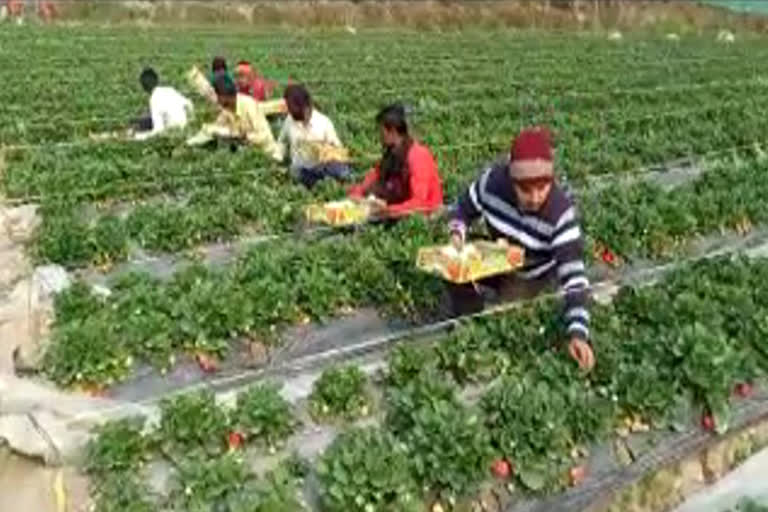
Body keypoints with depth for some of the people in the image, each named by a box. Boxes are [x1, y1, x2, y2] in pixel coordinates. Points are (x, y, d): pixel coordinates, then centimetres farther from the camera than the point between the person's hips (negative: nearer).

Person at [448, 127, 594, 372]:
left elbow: (572, 273, -40)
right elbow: (466, 207, -6)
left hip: (532, 275, -3)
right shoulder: (493, 179, -28)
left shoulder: (561, 213, -36)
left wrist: (578, 332, -51)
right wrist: (457, 234, -26)